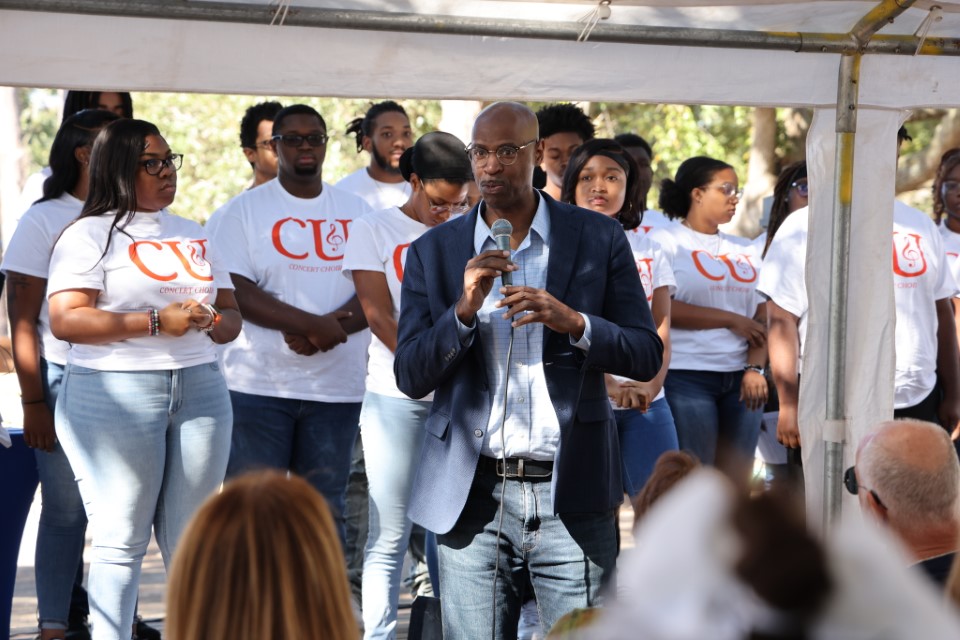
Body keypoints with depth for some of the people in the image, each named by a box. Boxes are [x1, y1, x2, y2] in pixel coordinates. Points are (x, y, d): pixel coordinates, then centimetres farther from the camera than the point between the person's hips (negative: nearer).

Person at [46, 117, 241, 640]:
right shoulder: (89, 235, 0)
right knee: (121, 540, -6)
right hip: (116, 396, -5)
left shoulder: (193, 235, 20)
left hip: (200, 393, 5)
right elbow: (65, 321, -12)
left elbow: (231, 317, 22)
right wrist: (156, 323, -16)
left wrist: (210, 321, -3)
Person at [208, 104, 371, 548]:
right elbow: (237, 292, -9)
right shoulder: (243, 210, 2)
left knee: (326, 508, 8)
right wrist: (312, 323, -18)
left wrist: (325, 331, -15)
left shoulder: (355, 212, 11)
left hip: (337, 388, 3)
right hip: (259, 384, -3)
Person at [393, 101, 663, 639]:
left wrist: (575, 323, -14)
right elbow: (410, 378, 3)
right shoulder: (434, 252, 7)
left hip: (570, 495, -1)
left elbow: (647, 357, 3)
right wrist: (464, 310, -13)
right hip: (472, 498, 1)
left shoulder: (599, 239, 5)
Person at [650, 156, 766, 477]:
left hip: (742, 379, 6)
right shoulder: (666, 242, 1)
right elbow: (661, 309, -12)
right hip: (686, 377, -5)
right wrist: (731, 320, -8)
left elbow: (761, 318, 12)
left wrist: (755, 368, -4)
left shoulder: (744, 250, 18)